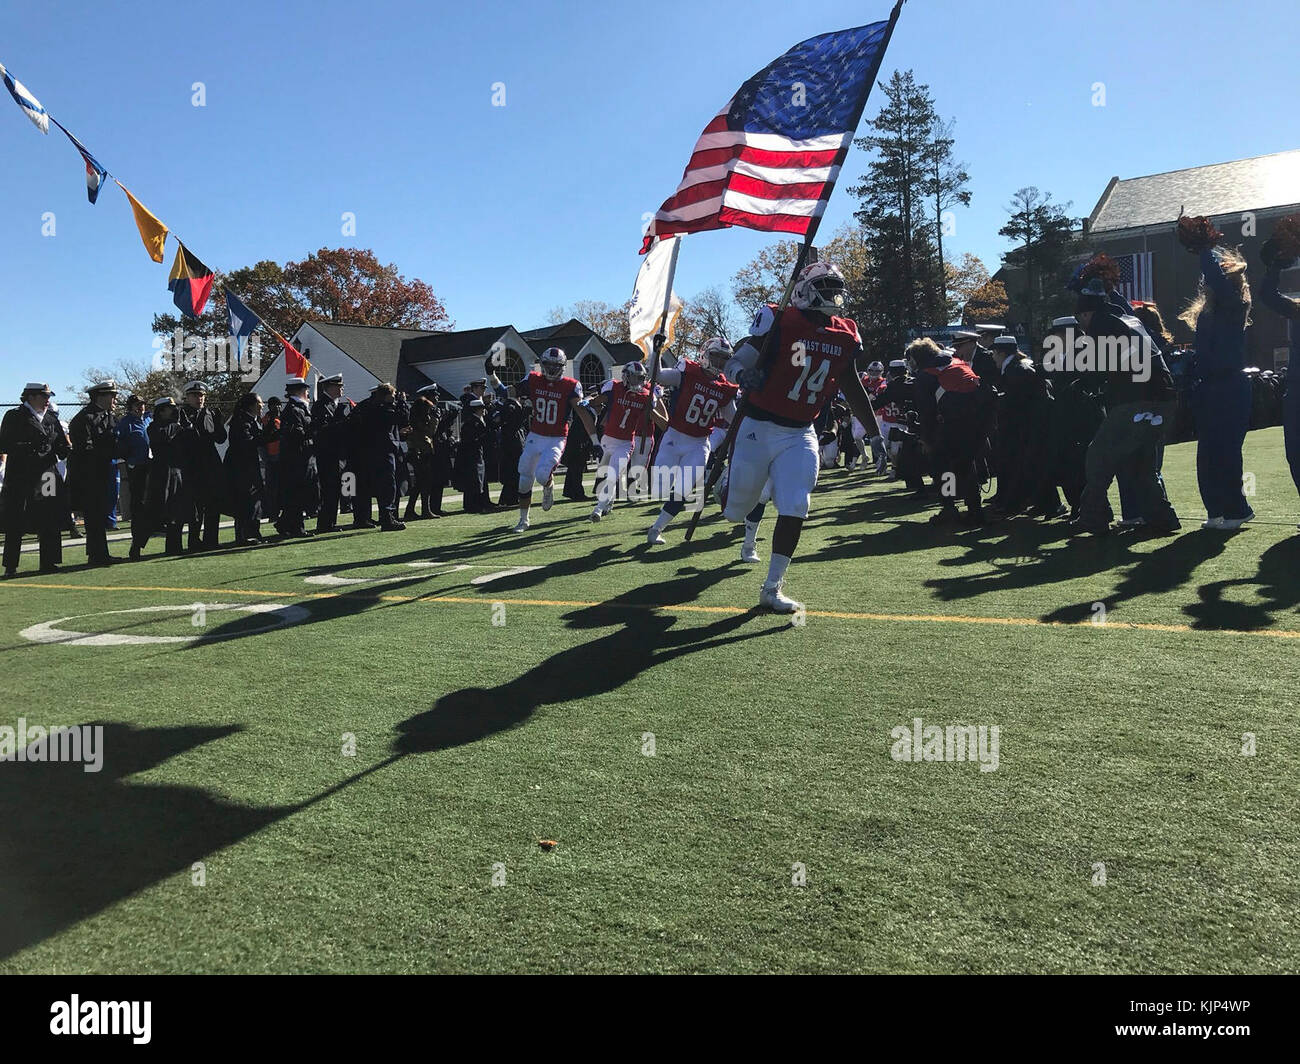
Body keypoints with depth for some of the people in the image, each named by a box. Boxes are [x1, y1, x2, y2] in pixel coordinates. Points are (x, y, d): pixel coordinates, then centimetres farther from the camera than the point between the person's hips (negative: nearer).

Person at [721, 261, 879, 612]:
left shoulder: (845, 337, 5)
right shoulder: (778, 322, -12)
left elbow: (854, 391, 15)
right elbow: (734, 362, -10)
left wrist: (877, 435, 16)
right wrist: (744, 375, -34)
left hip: (800, 435, 4)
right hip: (758, 428, -4)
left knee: (794, 511, -5)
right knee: (737, 511, 5)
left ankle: (772, 588, 10)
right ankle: (720, 484, 44)